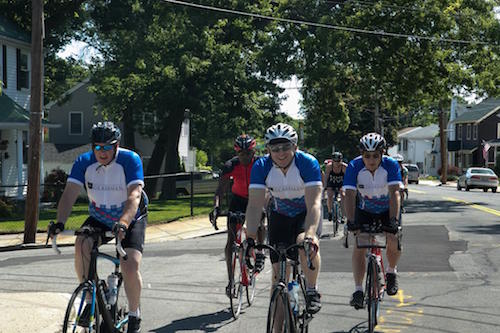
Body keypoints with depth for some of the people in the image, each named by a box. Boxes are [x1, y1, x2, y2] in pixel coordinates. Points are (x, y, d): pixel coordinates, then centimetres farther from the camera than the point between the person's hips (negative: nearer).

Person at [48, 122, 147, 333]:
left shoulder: (130, 160, -22)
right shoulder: (84, 162, -13)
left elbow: (134, 196, -34)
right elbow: (70, 193, -22)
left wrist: (123, 223, -50)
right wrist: (60, 223, -38)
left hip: (131, 220, -3)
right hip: (99, 219, 3)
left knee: (131, 267, -20)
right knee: (81, 246, -26)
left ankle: (134, 315, 5)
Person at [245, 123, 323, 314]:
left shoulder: (308, 163, -30)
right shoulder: (261, 167, -23)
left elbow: (314, 204, -38)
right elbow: (254, 205, -28)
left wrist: (309, 235, -53)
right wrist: (250, 238, -41)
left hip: (306, 212, -2)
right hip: (279, 214, 2)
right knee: (279, 268, -6)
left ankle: (312, 291, -8)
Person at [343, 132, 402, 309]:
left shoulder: (391, 165, -25)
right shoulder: (354, 167, -23)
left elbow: (394, 193, -33)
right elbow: (350, 195, -30)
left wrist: (393, 220, -45)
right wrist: (350, 221, -43)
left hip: (388, 209, 0)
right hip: (364, 210, 1)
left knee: (393, 241, -20)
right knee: (359, 245, -16)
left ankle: (391, 271, 10)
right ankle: (358, 290, -14)